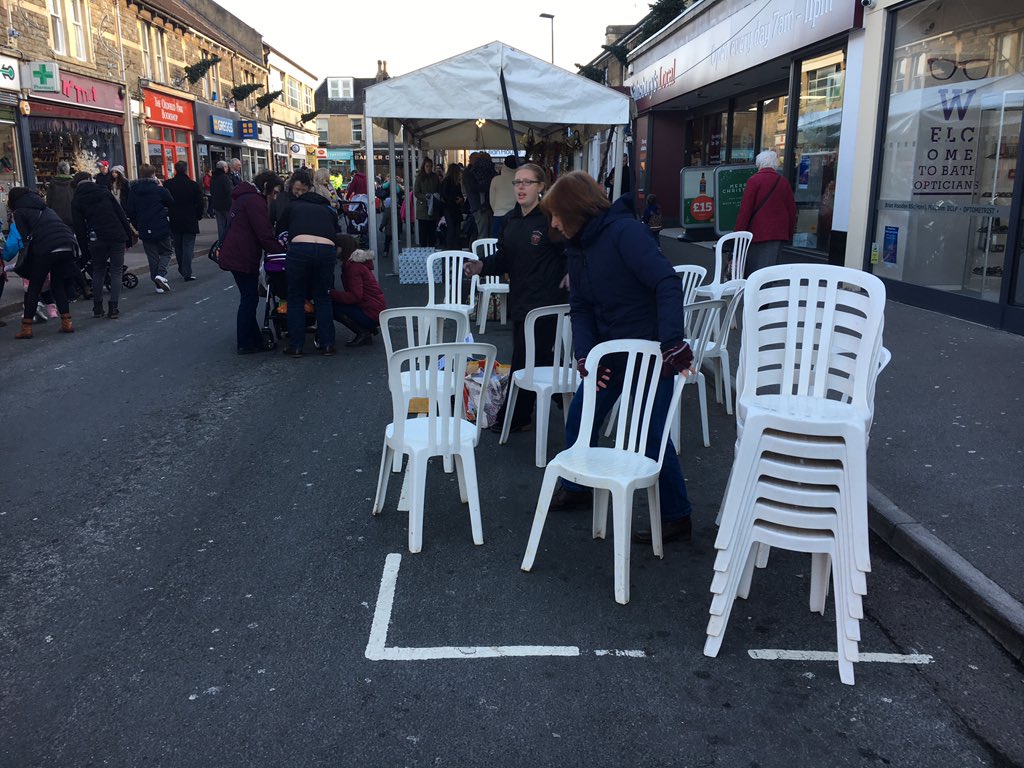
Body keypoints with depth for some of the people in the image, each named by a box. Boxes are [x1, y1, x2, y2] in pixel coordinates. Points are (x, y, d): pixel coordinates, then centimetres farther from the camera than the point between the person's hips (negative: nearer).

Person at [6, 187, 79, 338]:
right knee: (57, 285, 20)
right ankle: (67, 323, 14)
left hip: (46, 250, -5)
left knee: (33, 288, 7)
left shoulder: (20, 212, 10)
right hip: (68, 247, 5)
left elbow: (24, 238, 0)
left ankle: (26, 328, 8)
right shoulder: (46, 208, 29)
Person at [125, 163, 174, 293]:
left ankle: (159, 285, 10)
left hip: (144, 230, 3)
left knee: (152, 256, 11)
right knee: (166, 252, 11)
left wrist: (137, 226, 17)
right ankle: (161, 274, -15)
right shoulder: (159, 189, -10)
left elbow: (130, 212, 6)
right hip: (161, 228, -3)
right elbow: (171, 203, 3)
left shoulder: (133, 191, 3)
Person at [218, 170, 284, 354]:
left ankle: (254, 339, 22)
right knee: (249, 300, -3)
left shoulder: (243, 197, 19)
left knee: (249, 299, 15)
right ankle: (246, 344, 3)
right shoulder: (255, 201, -14)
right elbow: (265, 235, -20)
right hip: (243, 259, -10)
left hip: (234, 255, 10)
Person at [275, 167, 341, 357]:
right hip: (326, 249, 2)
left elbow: (279, 228, 33)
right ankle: (327, 344, 13)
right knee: (323, 298, 16)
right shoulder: (328, 210, 29)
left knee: (296, 299, 11)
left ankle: (295, 346, 12)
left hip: (300, 249, -1)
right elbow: (338, 234, 24)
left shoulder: (293, 206, 25)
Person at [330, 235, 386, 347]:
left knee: (331, 307, -13)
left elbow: (355, 296, -23)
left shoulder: (353, 266, -15)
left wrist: (331, 293, -20)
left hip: (372, 314, -10)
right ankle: (367, 330, 10)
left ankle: (363, 333, -7)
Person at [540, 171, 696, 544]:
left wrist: (673, 342, -33)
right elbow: (580, 308, 2)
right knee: (578, 419, 14)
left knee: (652, 434, -5)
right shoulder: (577, 247, 5)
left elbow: (668, 283, -27)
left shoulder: (624, 232, -20)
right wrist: (585, 355, -12)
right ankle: (578, 488, 36)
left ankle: (676, 517, 12)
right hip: (610, 350, 9)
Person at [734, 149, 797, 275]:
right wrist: (790, 234, 22)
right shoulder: (784, 182, 10)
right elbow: (792, 209, 14)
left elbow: (745, 209, -10)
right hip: (779, 234, 5)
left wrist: (739, 233, -8)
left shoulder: (755, 180, -6)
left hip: (758, 232, -5)